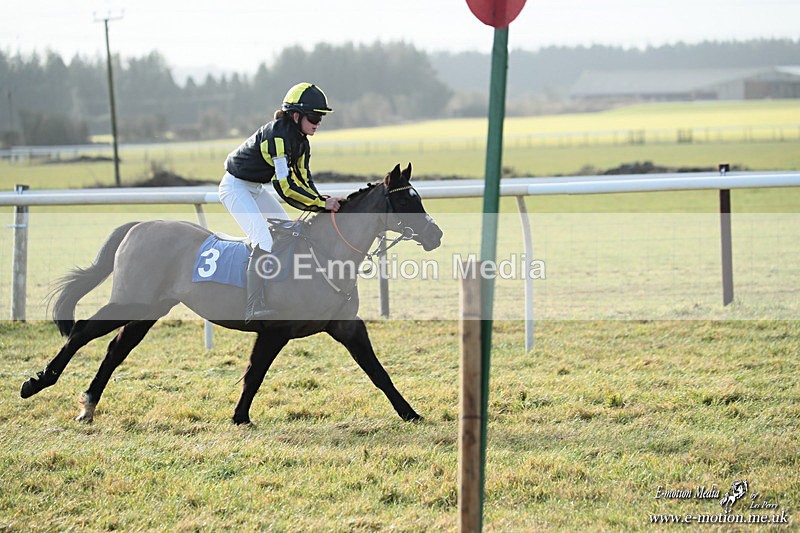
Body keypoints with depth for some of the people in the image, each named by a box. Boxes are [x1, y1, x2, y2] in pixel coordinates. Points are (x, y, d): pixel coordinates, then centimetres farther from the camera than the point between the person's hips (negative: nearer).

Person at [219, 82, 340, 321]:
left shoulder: (300, 139, 1)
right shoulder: (278, 136, -29)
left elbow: (303, 177, 5)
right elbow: (285, 185, -33)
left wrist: (322, 202, -12)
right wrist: (321, 204, -30)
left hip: (256, 188, 10)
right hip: (235, 187, -10)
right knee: (264, 242, -24)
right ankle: (256, 309, -28)